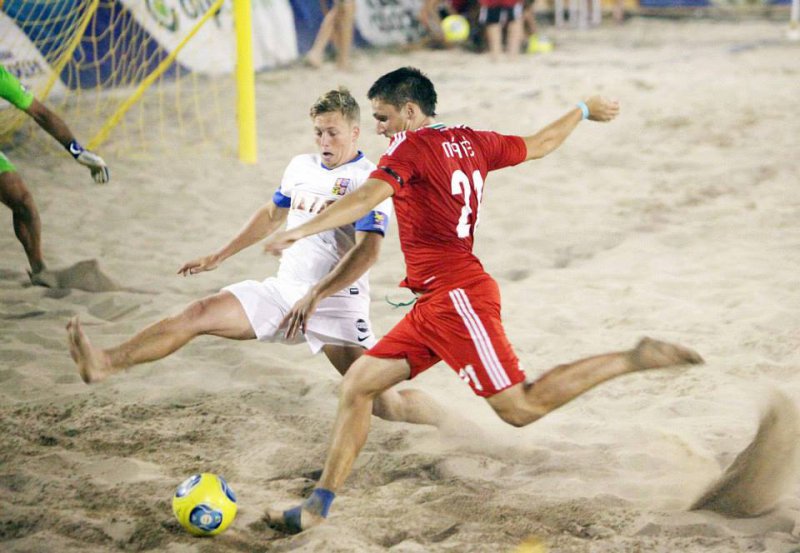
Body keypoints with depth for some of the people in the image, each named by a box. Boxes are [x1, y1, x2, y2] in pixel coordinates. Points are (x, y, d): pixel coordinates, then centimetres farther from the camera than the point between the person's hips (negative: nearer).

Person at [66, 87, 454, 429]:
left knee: (384, 405, -12)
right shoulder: (301, 166, 13)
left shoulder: (369, 179, -10)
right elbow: (272, 215, 29)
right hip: (283, 289, 6)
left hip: (336, 301, -6)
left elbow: (367, 251, -21)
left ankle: (448, 421, 16)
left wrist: (315, 296, -26)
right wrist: (218, 257, 30)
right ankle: (103, 363, -19)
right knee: (199, 313, -10)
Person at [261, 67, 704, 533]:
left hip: (457, 297, -10)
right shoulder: (470, 141, 14)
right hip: (437, 303, 10)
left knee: (522, 409, -8)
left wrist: (300, 232, -32)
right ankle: (319, 505, 7)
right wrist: (582, 111, 44)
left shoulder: (413, 146, -8)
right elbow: (537, 146, 26)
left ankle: (635, 360, -1)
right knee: (358, 384, 6)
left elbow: (369, 196, -25)